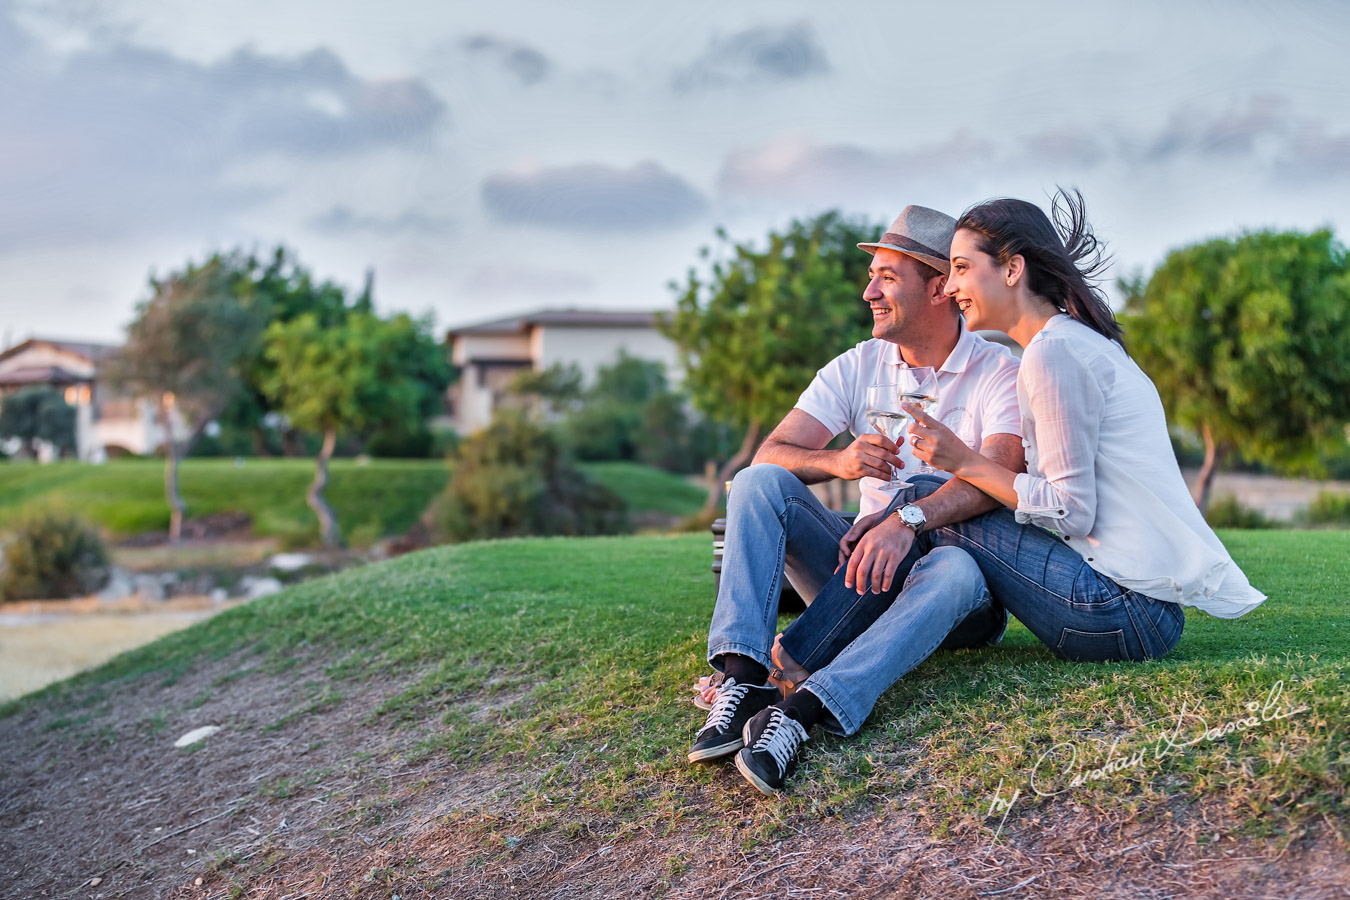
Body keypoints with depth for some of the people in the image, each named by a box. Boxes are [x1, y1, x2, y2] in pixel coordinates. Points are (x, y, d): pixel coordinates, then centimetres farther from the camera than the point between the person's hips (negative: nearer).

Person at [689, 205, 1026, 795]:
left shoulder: (999, 373, -5)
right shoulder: (857, 368, 8)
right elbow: (770, 454, -3)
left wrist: (909, 520, -44)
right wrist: (837, 462, -26)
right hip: (863, 568, 4)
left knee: (957, 571, -39)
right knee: (758, 484, -17)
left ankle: (800, 712, -54)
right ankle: (741, 678, -36)